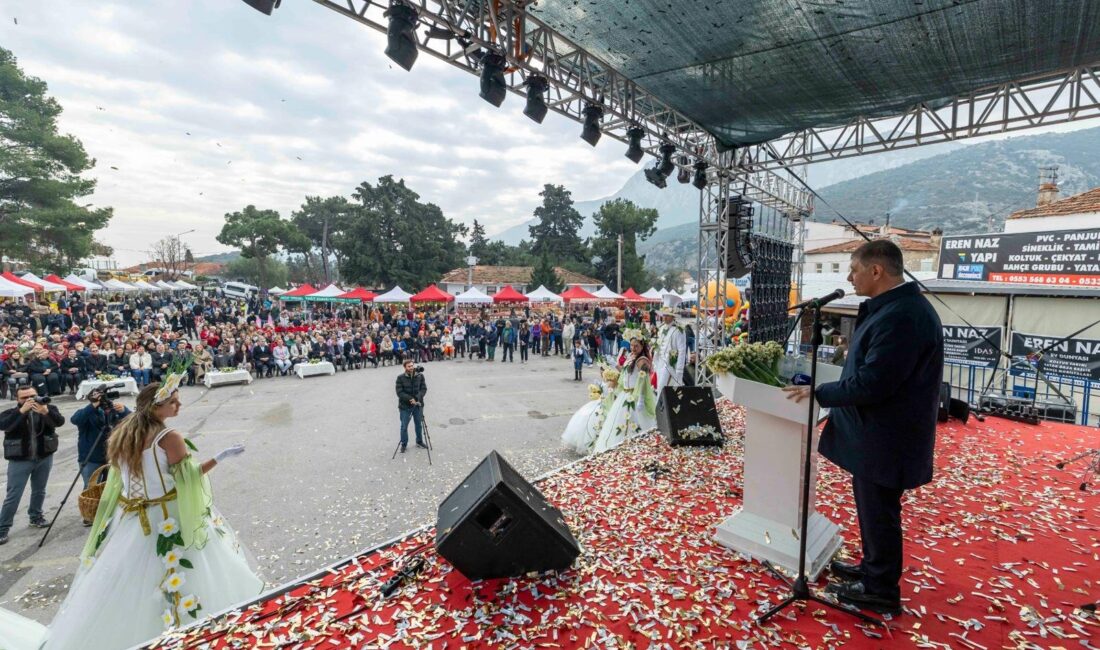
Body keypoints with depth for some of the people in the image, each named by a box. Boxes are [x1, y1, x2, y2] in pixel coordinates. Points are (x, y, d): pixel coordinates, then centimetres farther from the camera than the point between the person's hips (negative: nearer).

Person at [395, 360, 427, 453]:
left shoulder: (420, 376, -4)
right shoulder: (400, 377, -11)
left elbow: (424, 388, -4)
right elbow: (399, 392, -13)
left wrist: (417, 399, -20)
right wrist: (410, 399, -23)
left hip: (418, 405, 2)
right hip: (405, 406, -2)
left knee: (419, 424, 16)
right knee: (404, 426, 6)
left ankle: (419, 442, 36)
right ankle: (404, 444, 24)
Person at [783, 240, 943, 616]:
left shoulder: (901, 315, -26)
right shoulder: (896, 307, 9)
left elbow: (872, 382, -28)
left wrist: (818, 393, -19)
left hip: (885, 437, -10)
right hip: (879, 431, 10)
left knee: (878, 512, 7)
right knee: (872, 507, 23)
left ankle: (881, 591, 25)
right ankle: (873, 568, 42)